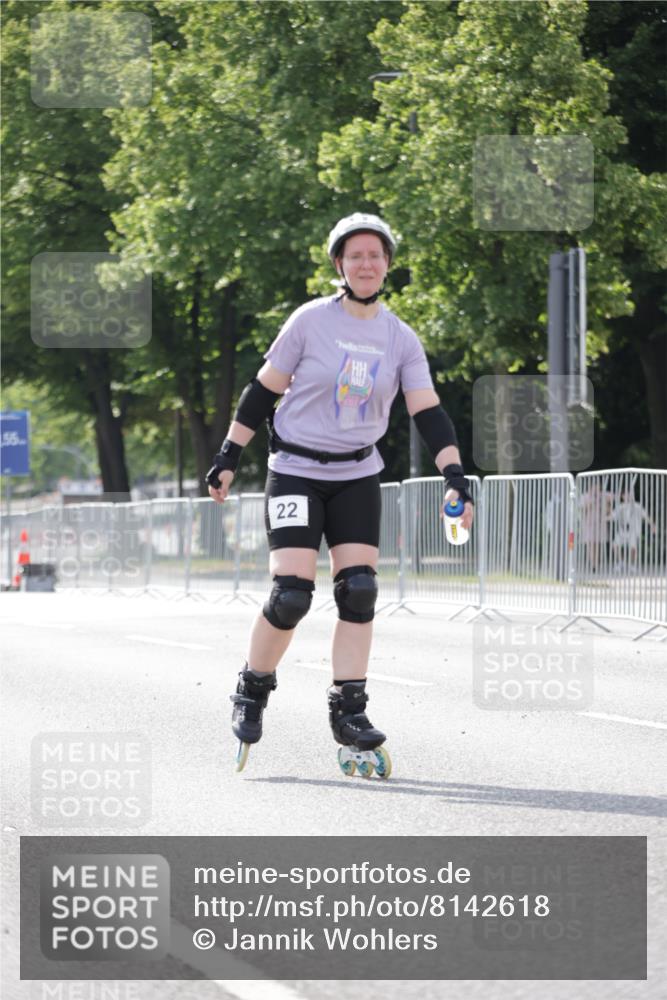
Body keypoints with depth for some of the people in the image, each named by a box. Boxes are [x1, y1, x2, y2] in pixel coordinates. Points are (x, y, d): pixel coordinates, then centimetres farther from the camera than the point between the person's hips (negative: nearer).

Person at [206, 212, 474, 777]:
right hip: (296, 471, -3)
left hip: (358, 476, 3)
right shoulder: (311, 322, -8)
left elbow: (428, 413, -4)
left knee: (359, 591, -7)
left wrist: (455, 475, -17)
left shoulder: (401, 339, 0)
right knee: (291, 595, -12)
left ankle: (349, 715, 0)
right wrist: (229, 457, -3)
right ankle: (253, 690, 11)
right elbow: (262, 390, -2)